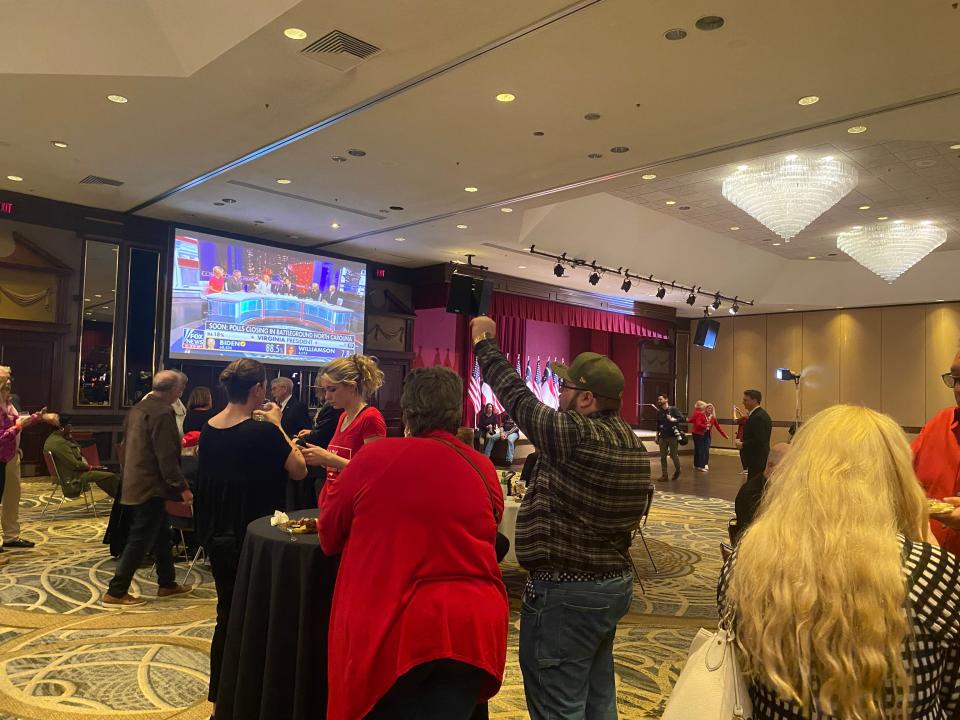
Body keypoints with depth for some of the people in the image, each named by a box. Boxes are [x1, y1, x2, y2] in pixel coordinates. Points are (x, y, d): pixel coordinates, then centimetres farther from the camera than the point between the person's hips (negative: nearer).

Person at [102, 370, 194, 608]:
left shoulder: (138, 408, 9)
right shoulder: (162, 413, -20)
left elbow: (126, 446, 17)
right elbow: (167, 457, -23)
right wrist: (182, 487, -17)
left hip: (136, 483, 10)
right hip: (150, 487, -10)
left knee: (161, 535, 18)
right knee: (139, 541, 0)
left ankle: (167, 584, 29)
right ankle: (116, 593, 7)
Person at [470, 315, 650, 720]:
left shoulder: (575, 435, -23)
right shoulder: (631, 441, 5)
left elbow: (516, 396, -14)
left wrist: (484, 342, -1)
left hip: (565, 593, -9)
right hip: (614, 583, 9)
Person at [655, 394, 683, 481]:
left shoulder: (674, 409, -3)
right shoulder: (659, 412, 11)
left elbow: (681, 417, -12)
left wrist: (672, 419, -25)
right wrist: (657, 436, 15)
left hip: (673, 436, -4)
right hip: (663, 437, 4)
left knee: (674, 455, -1)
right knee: (663, 456, 2)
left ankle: (677, 471, 25)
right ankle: (664, 475, 9)